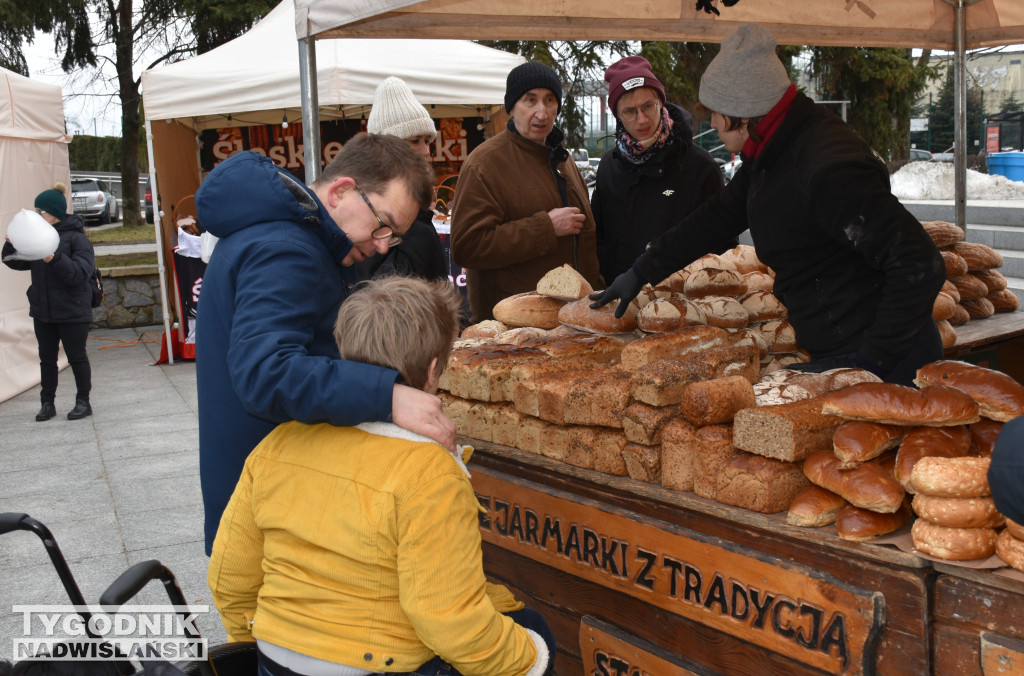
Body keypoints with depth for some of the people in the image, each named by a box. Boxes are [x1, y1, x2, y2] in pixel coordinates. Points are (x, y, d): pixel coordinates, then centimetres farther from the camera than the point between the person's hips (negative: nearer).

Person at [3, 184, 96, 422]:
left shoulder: (77, 238, -12)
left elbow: (81, 273, -21)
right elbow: (18, 263, 11)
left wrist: (55, 259, -33)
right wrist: (11, 246, -8)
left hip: (72, 312, -6)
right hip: (42, 311, 6)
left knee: (76, 357, 4)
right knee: (47, 358, 11)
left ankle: (83, 402, 16)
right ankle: (47, 403, 20)